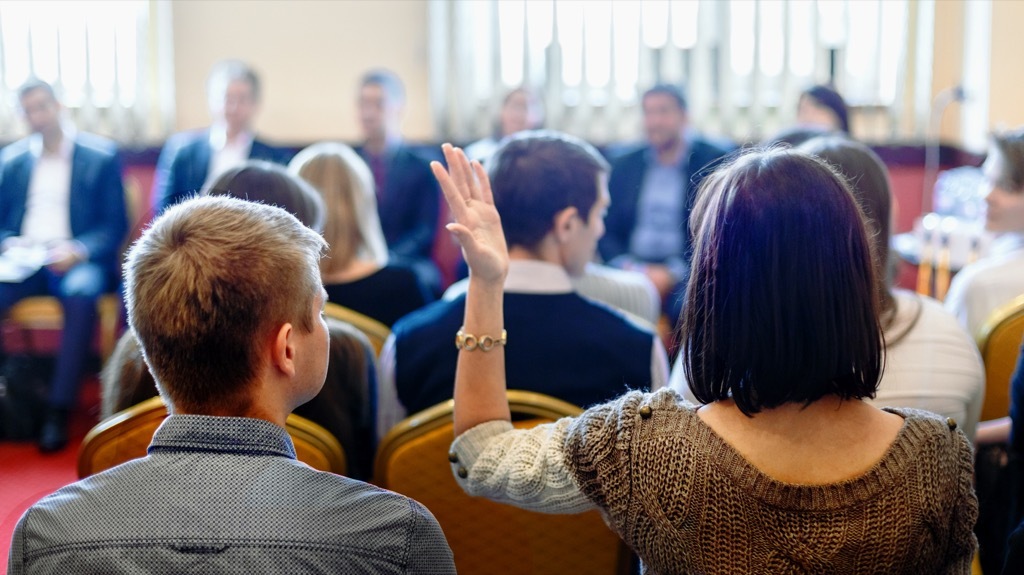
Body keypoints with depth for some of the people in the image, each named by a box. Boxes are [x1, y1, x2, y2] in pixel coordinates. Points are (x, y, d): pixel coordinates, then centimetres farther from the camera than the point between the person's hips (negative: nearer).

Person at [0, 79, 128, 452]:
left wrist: (79, 251, -17)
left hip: (78, 262, -3)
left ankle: (59, 410, -33)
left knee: (81, 293, -37)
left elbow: (115, 226, 1)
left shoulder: (101, 155, 6)